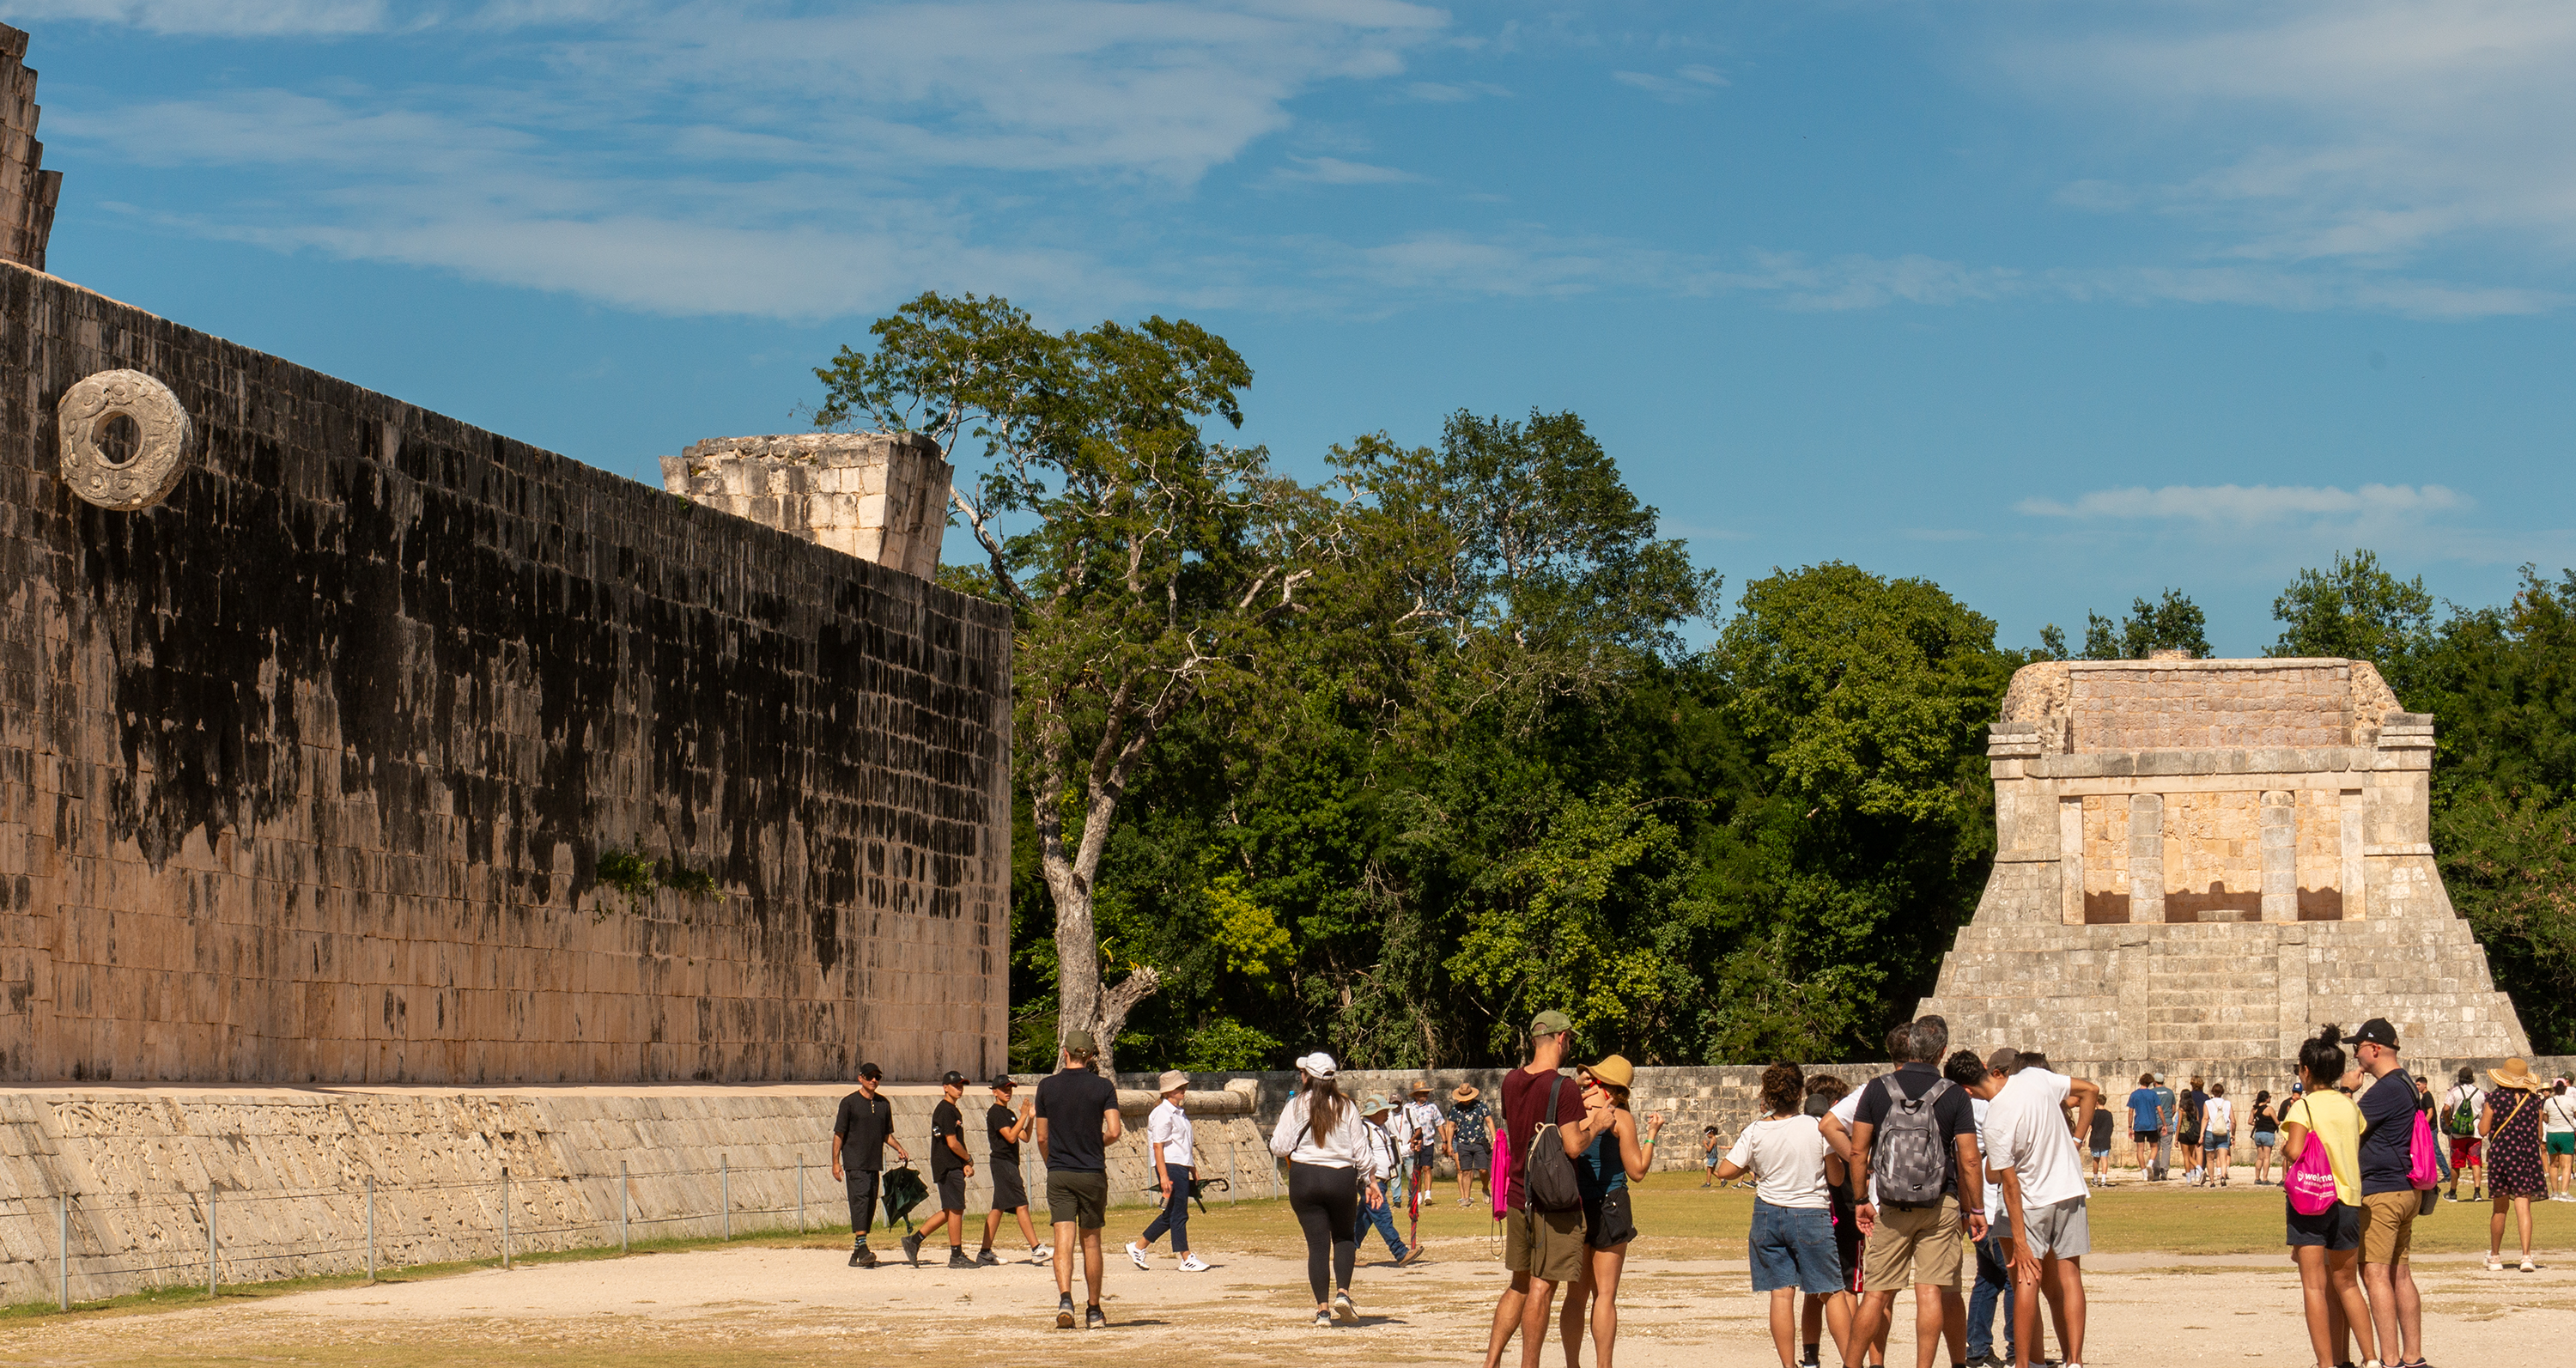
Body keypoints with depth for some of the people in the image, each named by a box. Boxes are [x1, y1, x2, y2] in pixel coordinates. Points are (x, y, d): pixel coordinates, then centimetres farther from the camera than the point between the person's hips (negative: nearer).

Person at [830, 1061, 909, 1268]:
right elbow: (839, 1134, -2)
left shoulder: (884, 1104, 14)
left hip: (875, 1163, 6)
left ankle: (856, 1254, 10)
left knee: (870, 1204, 4)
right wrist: (836, 1162, -8)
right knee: (861, 1197, -19)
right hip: (855, 1163, -6)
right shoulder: (849, 1103, -2)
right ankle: (862, 1247, -27)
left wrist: (900, 1149, 3)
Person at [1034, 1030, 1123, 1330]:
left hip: (1058, 1174, 0)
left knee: (1063, 1239, -6)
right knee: (1090, 1241, 10)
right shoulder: (1103, 1087, -2)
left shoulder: (1047, 1087, 2)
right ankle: (1094, 1311, 17)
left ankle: (1065, 1299, -28)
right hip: (1092, 1174, 0)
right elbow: (1114, 1131, -9)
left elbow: (1042, 1138, 6)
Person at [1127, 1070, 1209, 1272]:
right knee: (1178, 1215, -5)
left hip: (1182, 1167, 10)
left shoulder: (1180, 1113, 17)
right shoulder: (1163, 1114, -12)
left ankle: (1138, 1247, 23)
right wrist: (1164, 1176, -22)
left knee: (1170, 1215, 13)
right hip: (1170, 1166, -10)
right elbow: (1158, 1146, -16)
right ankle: (1186, 1260, -1)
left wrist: (1193, 1169, 24)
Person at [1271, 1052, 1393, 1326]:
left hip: (1304, 1179, -1)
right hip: (1342, 1179, 1)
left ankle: (1322, 1308, -1)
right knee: (1345, 1237, 18)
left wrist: (1277, 1131, 17)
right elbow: (1361, 1150, 3)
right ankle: (1342, 1293, -1)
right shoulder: (1346, 1108, 1)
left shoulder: (1295, 1107, -4)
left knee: (1317, 1243, 3)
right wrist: (1372, 1182, 11)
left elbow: (1279, 1147, -4)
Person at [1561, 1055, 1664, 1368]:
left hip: (1573, 1205, 4)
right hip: (1609, 1204, -4)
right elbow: (1637, 1170, -6)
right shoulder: (1621, 1118, -10)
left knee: (1576, 1293, 11)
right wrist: (1651, 1134, 6)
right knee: (1604, 1295, 0)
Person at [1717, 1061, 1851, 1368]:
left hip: (1769, 1214, 2)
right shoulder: (1816, 1127, -10)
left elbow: (1724, 1171, -5)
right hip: (1811, 1214, -2)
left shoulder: (1754, 1132, -5)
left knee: (1781, 1293, 5)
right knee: (1832, 1292, 6)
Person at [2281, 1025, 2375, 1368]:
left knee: (2314, 1286, -3)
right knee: (2347, 1284, 17)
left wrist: (2283, 1147, 2)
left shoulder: (2304, 1107, -8)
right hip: (2348, 1199, 6)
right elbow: (2359, 1151, 11)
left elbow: (2295, 1151, -21)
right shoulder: (2351, 1107, 8)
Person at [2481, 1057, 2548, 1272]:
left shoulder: (2495, 1097, -5)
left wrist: (2482, 1117, 16)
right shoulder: (2534, 1099, 1)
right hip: (2527, 1156, 0)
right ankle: (2526, 1257, -18)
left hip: (2500, 1155, 0)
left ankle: (2494, 1257, 22)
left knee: (2500, 1208, 12)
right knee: (2523, 1206, -4)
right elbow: (2539, 1134, 7)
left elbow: (2483, 1130, -3)